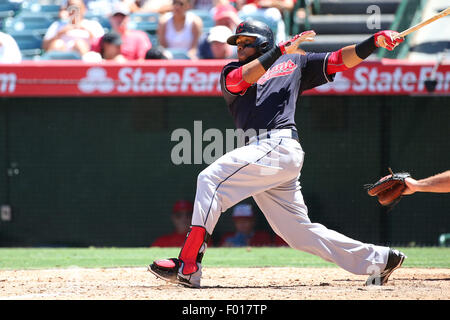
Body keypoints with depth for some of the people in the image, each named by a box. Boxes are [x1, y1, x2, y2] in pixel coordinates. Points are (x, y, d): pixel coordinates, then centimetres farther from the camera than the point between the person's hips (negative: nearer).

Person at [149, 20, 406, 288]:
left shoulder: (294, 63, 17)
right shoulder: (232, 73, 24)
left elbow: (341, 60, 12)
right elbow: (243, 78, 0)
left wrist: (376, 41, -1)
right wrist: (281, 49, -8)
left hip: (279, 145, -6)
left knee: (211, 178, -19)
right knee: (300, 232, 4)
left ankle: (188, 266, -25)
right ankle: (377, 260, 12)